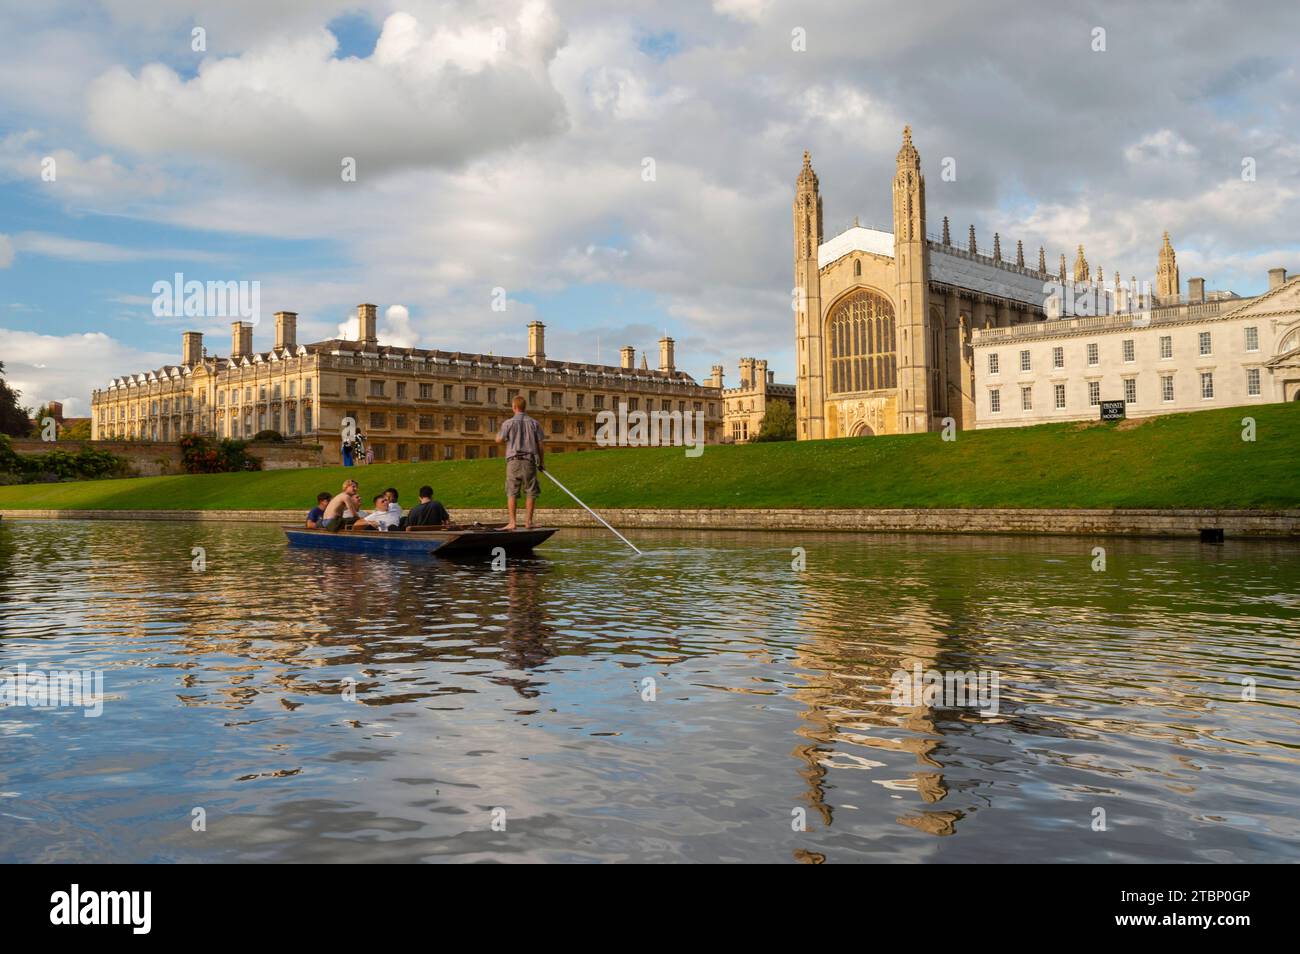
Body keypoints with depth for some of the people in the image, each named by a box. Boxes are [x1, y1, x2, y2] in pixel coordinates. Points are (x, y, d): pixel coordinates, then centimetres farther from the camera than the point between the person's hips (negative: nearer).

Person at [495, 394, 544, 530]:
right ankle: (528, 521, 5)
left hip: (514, 460, -1)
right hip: (529, 461, 1)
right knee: (531, 492, 7)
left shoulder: (508, 423, -3)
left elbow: (499, 440, 1)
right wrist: (541, 462, 13)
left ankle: (512, 522, -3)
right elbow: (540, 445, 4)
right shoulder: (534, 423, 3)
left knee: (512, 493, 2)